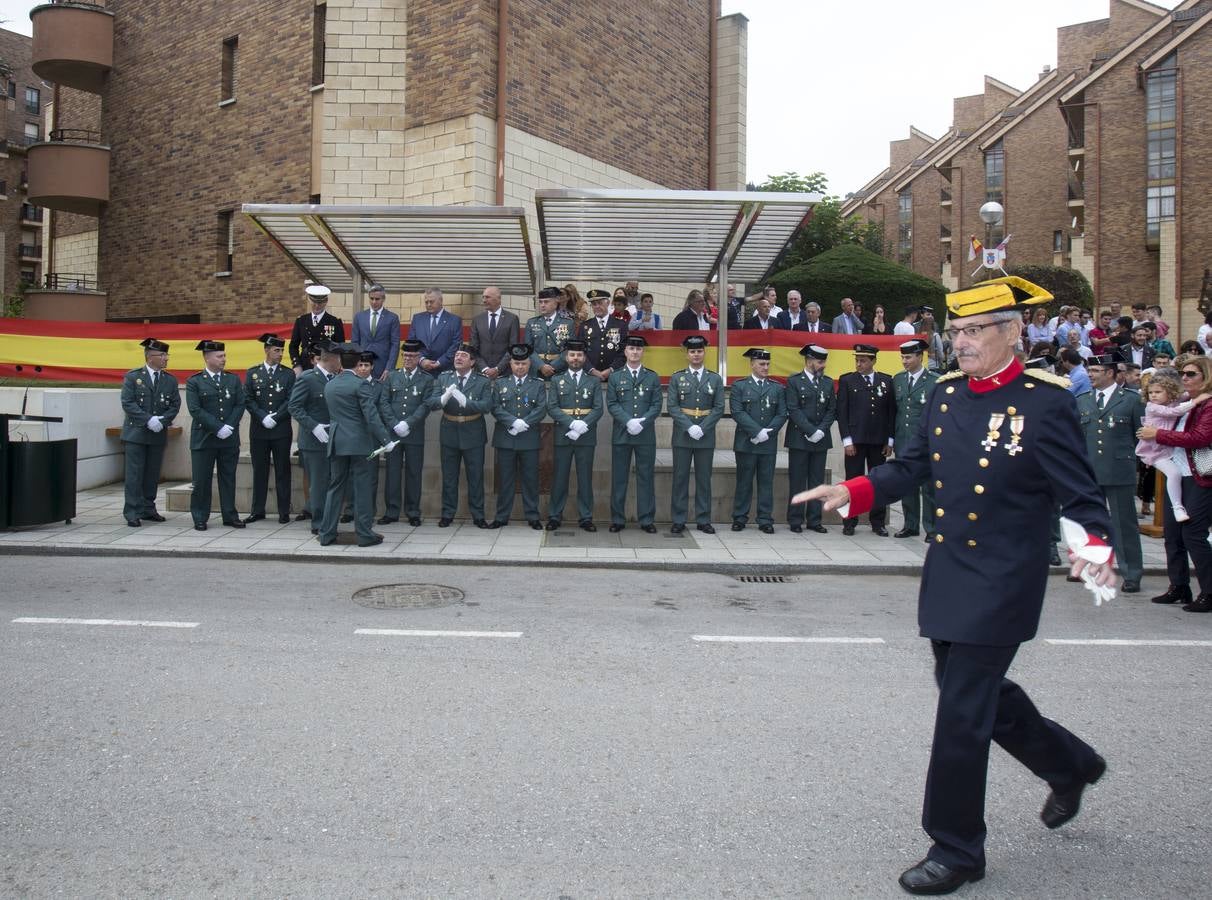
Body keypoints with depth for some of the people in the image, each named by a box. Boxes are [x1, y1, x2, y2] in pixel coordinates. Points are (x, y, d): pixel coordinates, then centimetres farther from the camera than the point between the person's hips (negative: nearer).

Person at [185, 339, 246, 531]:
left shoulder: (233, 380, 10)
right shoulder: (194, 382, -1)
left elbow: (240, 405, 4)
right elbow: (195, 410, -9)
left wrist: (229, 426, -10)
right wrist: (218, 428, -16)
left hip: (230, 439, 3)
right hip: (203, 439, -3)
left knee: (228, 478, 8)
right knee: (201, 480, 2)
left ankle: (230, 516, 16)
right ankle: (200, 518, 11)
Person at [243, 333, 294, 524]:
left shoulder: (288, 374, 4)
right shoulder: (252, 373, 6)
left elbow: (291, 400, -3)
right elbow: (248, 400, 0)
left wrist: (275, 418, -12)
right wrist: (263, 417, -12)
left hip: (281, 430, -1)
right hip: (258, 430, 1)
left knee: (282, 471, 3)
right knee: (259, 471, 7)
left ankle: (284, 512, 8)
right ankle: (258, 511, 15)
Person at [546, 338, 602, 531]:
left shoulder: (594, 382, 10)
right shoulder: (556, 381, 9)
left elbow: (598, 408, 1)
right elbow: (552, 407, -2)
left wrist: (583, 425, -16)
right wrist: (572, 423, -15)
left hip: (586, 437, 0)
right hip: (562, 436, 0)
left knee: (585, 479, 4)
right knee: (559, 478, 3)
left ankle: (585, 517, 10)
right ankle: (555, 516, 11)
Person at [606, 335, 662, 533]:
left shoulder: (653, 377, 9)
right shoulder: (615, 377, 8)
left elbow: (656, 405, 2)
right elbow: (612, 404, 0)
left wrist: (642, 421, -13)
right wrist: (628, 421, -14)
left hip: (646, 434, 0)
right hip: (621, 434, 0)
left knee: (646, 477, 3)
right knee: (619, 478, 3)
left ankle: (646, 519, 9)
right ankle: (618, 519, 10)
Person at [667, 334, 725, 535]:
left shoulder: (715, 379, 7)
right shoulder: (677, 378, 5)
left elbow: (719, 408, 2)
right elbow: (672, 406, -2)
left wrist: (702, 428, -11)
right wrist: (689, 426, -14)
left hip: (706, 436, 1)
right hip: (682, 436, -1)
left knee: (704, 479, 5)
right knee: (680, 478, 2)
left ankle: (703, 520, 12)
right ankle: (678, 520, 8)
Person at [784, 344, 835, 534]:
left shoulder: (828, 382, 12)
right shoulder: (794, 381, -1)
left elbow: (832, 409, 8)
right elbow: (793, 410, -9)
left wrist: (821, 430, -7)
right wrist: (811, 431, -15)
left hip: (821, 439, 4)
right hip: (799, 438, -4)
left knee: (817, 481, 6)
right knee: (797, 481, 0)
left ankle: (814, 520, 11)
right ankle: (795, 520, 6)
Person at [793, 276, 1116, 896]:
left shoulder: (1044, 403, -14)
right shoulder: (946, 393, 5)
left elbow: (1081, 496, -12)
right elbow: (912, 467, 10)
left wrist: (1095, 548, -31)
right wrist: (852, 492, -5)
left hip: (1002, 585, -7)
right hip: (946, 576, 7)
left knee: (963, 711, -2)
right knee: (979, 690, 21)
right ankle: (1070, 764, 47)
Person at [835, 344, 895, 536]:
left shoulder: (886, 381, 7)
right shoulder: (846, 381, 3)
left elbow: (892, 412, 8)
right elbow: (842, 412, -1)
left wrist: (889, 441, 3)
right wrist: (847, 440, -7)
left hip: (879, 441, 2)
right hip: (855, 440, -2)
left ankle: (878, 522, 15)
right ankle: (849, 522, 8)